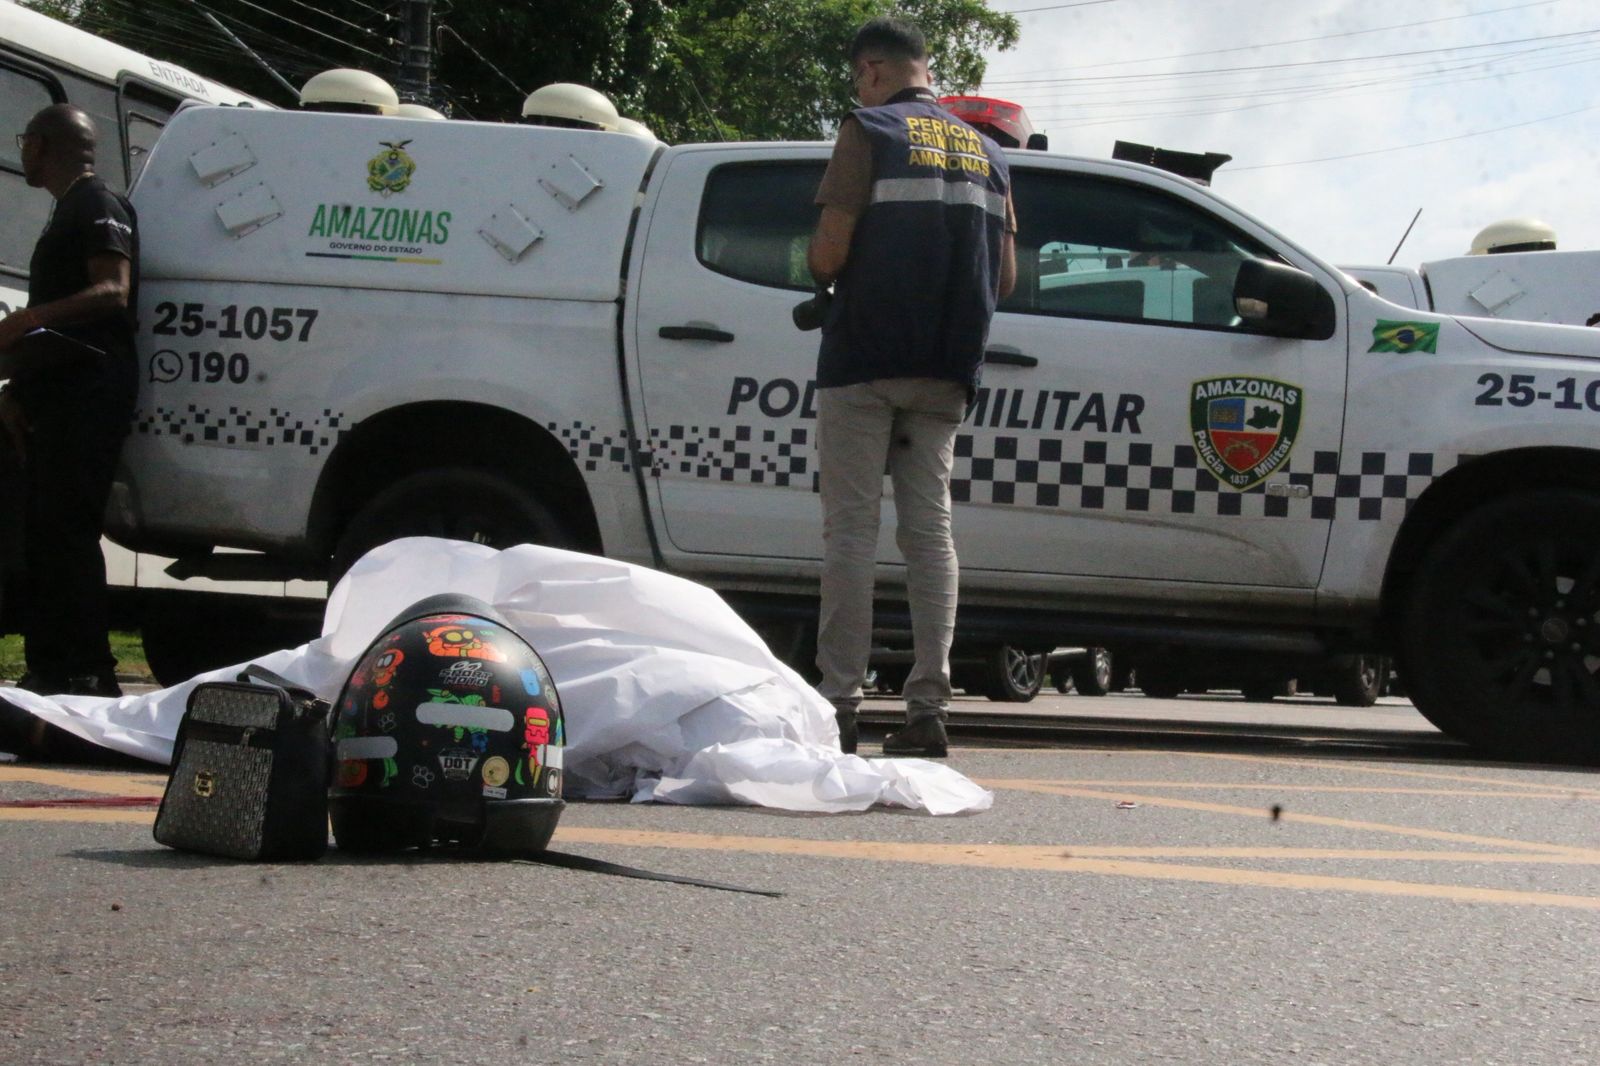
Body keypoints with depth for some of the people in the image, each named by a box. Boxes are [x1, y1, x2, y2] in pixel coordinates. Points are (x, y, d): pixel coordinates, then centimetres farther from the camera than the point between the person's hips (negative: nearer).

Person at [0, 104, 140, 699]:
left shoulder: (97, 207, -6)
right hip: (58, 392, 11)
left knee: (67, 529, -15)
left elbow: (112, 292, -20)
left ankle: (87, 673, -18)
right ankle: (48, 671, 9)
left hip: (90, 388, -10)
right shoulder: (68, 213, 25)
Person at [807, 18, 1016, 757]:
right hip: (945, 372, 5)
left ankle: (839, 703, -4)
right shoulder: (984, 152, 13)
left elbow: (829, 251, -13)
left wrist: (820, 273, 9)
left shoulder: (870, 132, -5)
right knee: (929, 529, 6)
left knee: (850, 530, -2)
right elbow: (1004, 277, 10)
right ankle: (928, 706, 1)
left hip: (864, 363, -5)